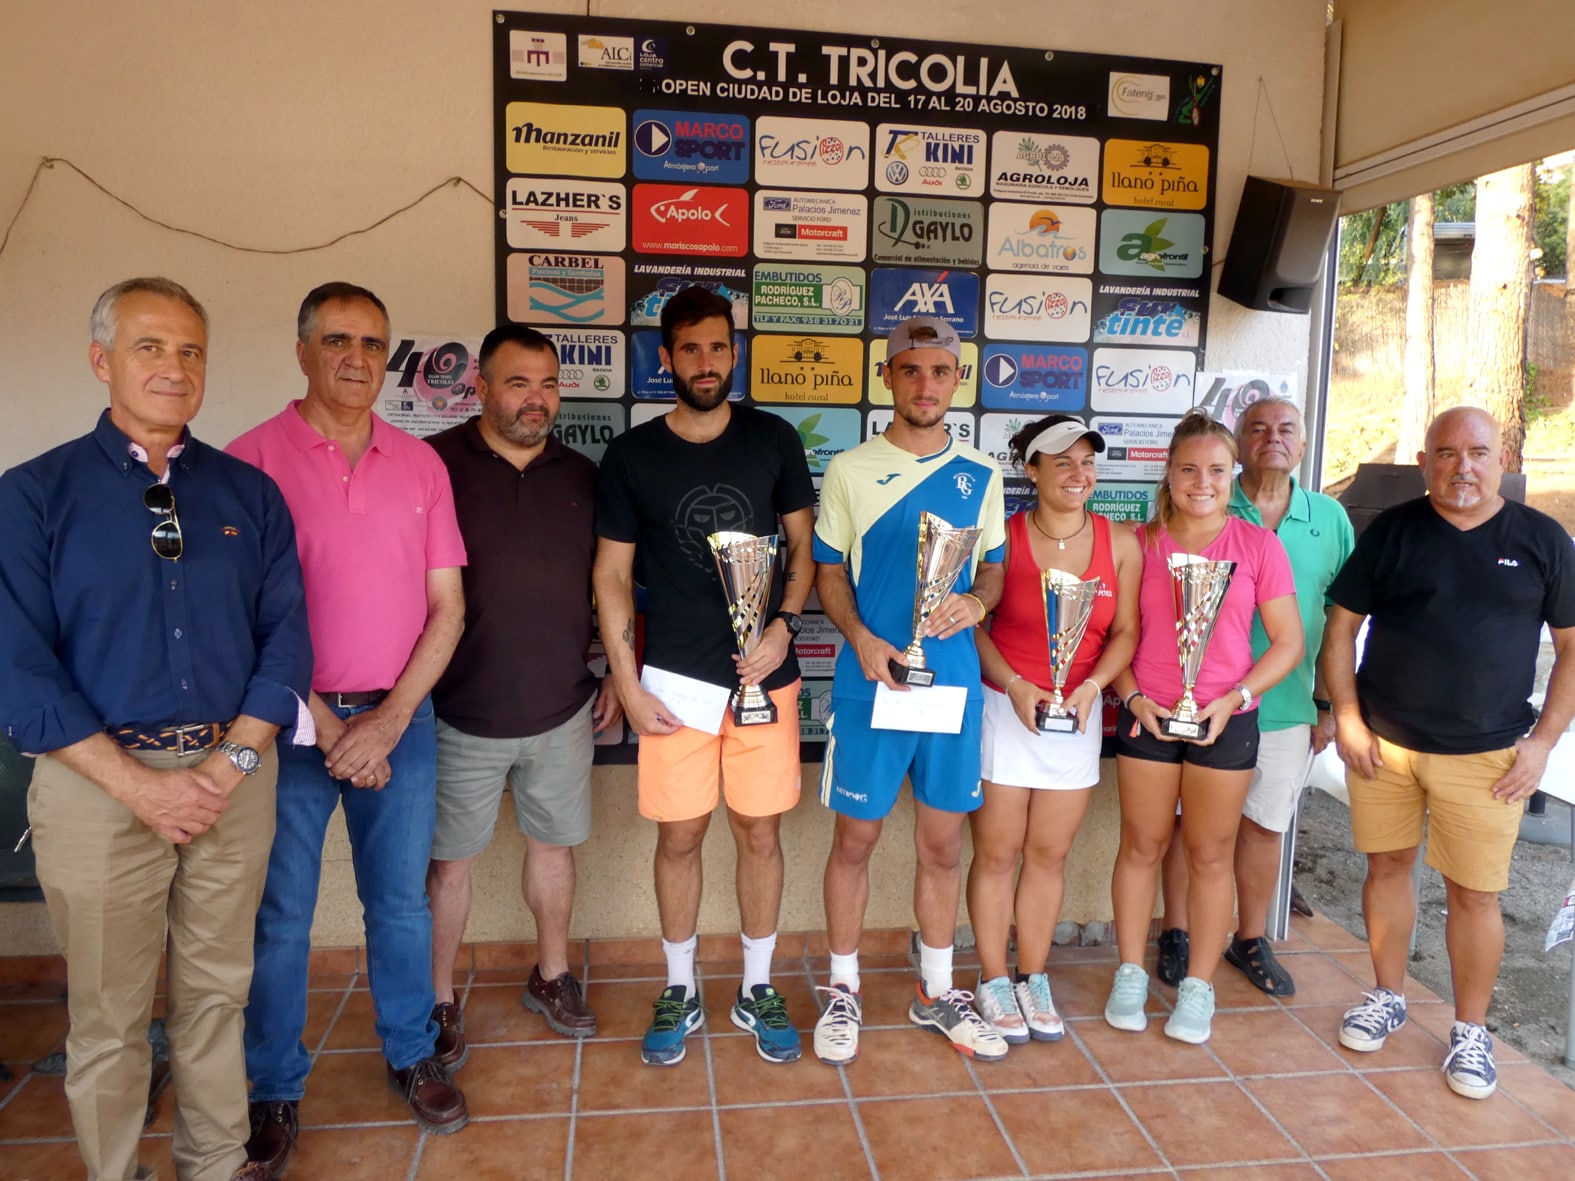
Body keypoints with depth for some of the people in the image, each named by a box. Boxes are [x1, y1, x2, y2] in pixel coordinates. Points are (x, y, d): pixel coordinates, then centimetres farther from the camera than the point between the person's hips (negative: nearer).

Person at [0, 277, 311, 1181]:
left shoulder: (250, 493, 5)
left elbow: (287, 640, 3)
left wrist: (232, 761, -9)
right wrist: (140, 784, -13)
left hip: (235, 775, 2)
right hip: (99, 779, -2)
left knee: (217, 993, 16)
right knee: (109, 1013, 12)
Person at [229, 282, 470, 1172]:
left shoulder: (420, 463, 4)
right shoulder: (252, 458, -6)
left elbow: (448, 604, 3)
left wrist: (391, 717, -7)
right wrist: (325, 728, -10)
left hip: (400, 717, 3)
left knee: (402, 901, 14)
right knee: (281, 915, 10)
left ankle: (415, 1055, 33)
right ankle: (276, 1090, 29)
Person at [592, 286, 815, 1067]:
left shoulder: (773, 440, 1)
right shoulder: (630, 456, 0)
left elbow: (803, 545, 8)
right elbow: (611, 575, 2)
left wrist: (785, 626, -9)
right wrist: (627, 685, -4)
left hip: (764, 673, 1)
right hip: (673, 679, 0)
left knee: (760, 832, 9)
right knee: (679, 836, 9)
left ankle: (758, 989, 28)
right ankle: (679, 992, 29)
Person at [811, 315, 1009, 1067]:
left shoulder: (980, 475, 7)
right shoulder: (849, 470, -1)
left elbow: (994, 568, 12)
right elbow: (828, 572, 1)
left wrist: (976, 602, -11)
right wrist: (862, 639, -16)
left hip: (954, 680, 3)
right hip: (870, 681, -2)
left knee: (943, 842, 12)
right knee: (856, 837, 7)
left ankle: (936, 992, 30)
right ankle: (843, 991, 26)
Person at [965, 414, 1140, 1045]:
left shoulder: (1121, 543, 1)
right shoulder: (1003, 537, -8)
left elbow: (1126, 631, 3)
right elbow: (973, 625, -7)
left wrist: (1092, 685, -12)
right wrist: (1015, 686, -17)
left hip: (1077, 716, 3)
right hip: (1003, 709, -3)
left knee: (1049, 854, 12)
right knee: (997, 853, 5)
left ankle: (1032, 979, 27)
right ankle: (994, 982, 20)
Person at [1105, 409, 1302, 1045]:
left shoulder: (1258, 544, -1)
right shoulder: (1140, 542, 1)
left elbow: (1288, 642, 0)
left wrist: (1234, 698, -12)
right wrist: (1131, 696, -10)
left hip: (1225, 721, 0)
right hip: (1148, 715, 1)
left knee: (1210, 854, 10)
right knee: (1142, 846, 9)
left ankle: (1198, 986, 24)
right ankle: (1130, 974, 25)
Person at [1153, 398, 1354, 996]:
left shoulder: (1330, 518, 4)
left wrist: (1328, 703, 7)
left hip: (1288, 707, 3)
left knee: (1265, 827, 14)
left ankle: (1250, 940, 32)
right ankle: (1176, 935, 26)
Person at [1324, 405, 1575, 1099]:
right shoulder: (1392, 532, 1)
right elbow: (1341, 625, 3)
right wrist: (1347, 720, -4)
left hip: (1485, 755, -1)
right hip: (1382, 742, 1)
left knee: (1474, 893, 4)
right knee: (1388, 865, 11)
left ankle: (1471, 1033, 23)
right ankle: (1387, 997, 31)